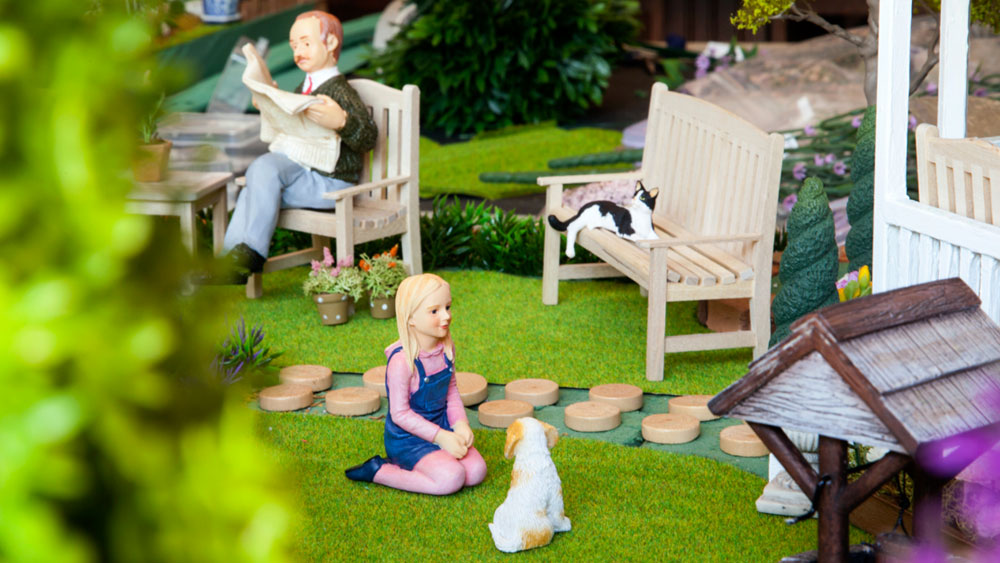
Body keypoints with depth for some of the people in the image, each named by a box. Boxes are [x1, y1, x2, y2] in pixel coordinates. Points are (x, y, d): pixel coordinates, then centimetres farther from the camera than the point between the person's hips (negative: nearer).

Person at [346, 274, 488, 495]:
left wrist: (460, 424, -8)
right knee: (451, 478, -25)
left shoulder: (446, 349, 0)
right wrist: (441, 437, -21)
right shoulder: (402, 360, -23)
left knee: (477, 471, -10)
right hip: (407, 438, -7)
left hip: (441, 430, 7)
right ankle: (379, 471, -9)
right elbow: (400, 413, -19)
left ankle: (407, 467, 6)